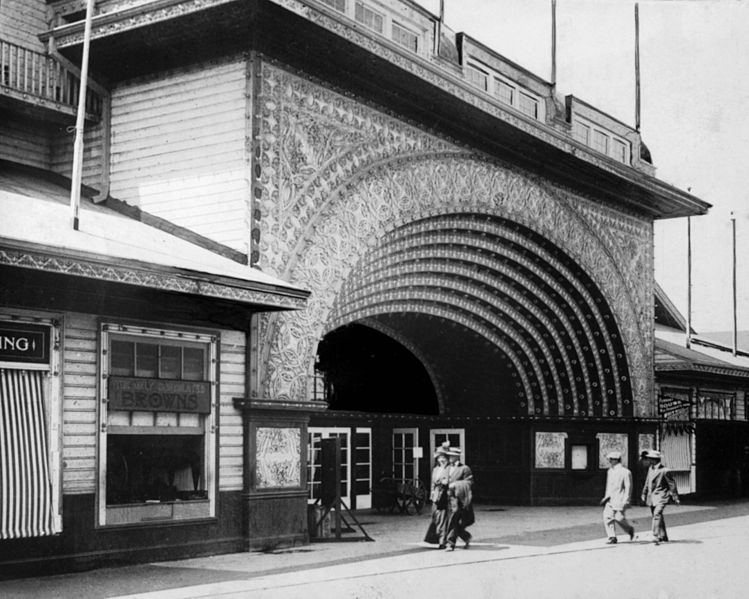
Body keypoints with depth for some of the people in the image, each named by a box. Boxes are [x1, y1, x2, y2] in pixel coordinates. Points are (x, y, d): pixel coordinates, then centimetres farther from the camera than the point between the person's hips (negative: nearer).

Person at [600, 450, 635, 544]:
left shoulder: (625, 472, -10)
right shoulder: (610, 471, 13)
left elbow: (628, 487, -11)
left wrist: (626, 501, -15)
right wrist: (606, 497, 21)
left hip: (620, 499, -7)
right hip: (610, 499, 7)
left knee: (619, 518, -9)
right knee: (607, 517, -7)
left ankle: (630, 529, 21)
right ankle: (612, 537, -1)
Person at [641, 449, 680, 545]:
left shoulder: (665, 471, -12)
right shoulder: (650, 469, 11)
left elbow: (672, 485, -7)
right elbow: (647, 483, 21)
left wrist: (675, 498, -5)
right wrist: (644, 495, 23)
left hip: (661, 496, -8)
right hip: (651, 497, 8)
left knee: (657, 514, -22)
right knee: (657, 516, 14)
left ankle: (656, 536, -26)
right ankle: (663, 537, 27)